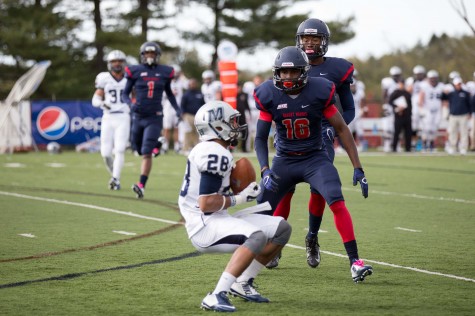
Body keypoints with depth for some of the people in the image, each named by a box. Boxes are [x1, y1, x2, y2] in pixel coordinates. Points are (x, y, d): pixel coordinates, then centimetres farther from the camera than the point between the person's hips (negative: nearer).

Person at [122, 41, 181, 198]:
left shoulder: (164, 72, 3)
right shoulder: (135, 71, -1)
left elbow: (169, 92, 20)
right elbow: (125, 94, 4)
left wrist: (177, 109, 10)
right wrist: (131, 103, -16)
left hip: (155, 117, -2)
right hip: (138, 117, 2)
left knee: (146, 153, -15)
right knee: (141, 151, 15)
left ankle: (141, 185, -19)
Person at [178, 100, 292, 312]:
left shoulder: (209, 150, 15)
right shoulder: (216, 154, -18)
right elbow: (206, 204, -23)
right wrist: (238, 199, -12)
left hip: (216, 220, 10)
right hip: (204, 226, -10)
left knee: (282, 229, 9)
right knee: (257, 237, -36)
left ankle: (243, 283, 14)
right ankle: (216, 296, -34)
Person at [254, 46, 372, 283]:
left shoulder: (319, 91, -14)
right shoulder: (269, 95, -10)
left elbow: (341, 129, -8)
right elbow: (261, 137, -4)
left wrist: (358, 169, -11)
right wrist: (265, 171, -20)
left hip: (315, 158, -2)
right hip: (284, 161, 2)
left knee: (337, 202, -24)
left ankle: (354, 262, -20)